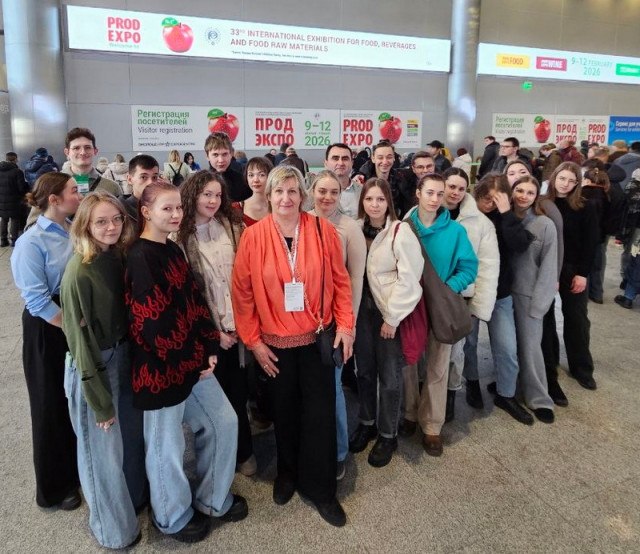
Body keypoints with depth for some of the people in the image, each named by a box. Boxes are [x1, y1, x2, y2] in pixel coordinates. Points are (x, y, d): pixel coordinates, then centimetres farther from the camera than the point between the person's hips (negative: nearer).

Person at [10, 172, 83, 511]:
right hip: (49, 331, -5)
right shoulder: (32, 242, -15)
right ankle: (55, 486, 31)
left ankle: (81, 468, 40)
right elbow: (37, 301, -17)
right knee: (53, 406, 10)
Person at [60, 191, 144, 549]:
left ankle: (134, 498, 47)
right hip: (93, 366, -6)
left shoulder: (120, 258, -2)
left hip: (124, 356, 6)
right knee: (104, 447, 12)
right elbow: (80, 338, -18)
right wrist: (100, 400, -13)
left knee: (132, 435, 21)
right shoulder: (80, 271, -21)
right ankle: (114, 528, 34)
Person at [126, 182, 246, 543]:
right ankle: (173, 518, 34)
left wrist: (209, 348, 1)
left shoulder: (173, 250, 8)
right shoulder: (140, 258, -18)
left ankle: (213, 499, 35)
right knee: (168, 442, 10)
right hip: (162, 366, -8)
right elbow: (153, 320, -21)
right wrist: (190, 361, -13)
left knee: (224, 422, 14)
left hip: (193, 359, 8)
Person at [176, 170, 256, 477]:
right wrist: (214, 330, -8)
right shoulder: (181, 235, -4)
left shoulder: (232, 226, 4)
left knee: (238, 389, 9)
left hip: (238, 323, 2)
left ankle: (243, 450, 31)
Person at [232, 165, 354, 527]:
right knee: (285, 411, 17)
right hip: (275, 342, 0)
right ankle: (288, 473, 41)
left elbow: (340, 280, 0)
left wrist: (345, 324, -4)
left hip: (318, 337, 0)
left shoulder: (322, 230, -6)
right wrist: (253, 340, -5)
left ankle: (321, 488, 24)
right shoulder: (254, 236, -8)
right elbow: (242, 291, -4)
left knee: (321, 413, 6)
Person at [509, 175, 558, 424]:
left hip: (529, 294, -3)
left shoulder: (545, 225, -7)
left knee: (530, 346, 1)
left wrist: (539, 302, -11)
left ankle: (539, 399, 16)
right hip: (503, 290, 3)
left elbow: (548, 267, -8)